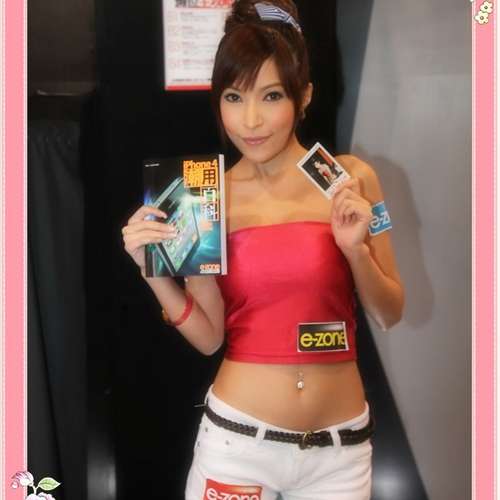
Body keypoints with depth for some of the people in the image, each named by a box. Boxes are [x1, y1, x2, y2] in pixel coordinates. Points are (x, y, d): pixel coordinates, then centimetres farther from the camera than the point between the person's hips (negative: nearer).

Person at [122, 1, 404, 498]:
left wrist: (355, 248, -16)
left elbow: (389, 314, 0)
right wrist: (153, 269, -15)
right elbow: (208, 336, -2)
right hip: (236, 439, 0)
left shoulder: (350, 178, -7)